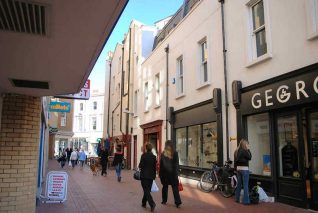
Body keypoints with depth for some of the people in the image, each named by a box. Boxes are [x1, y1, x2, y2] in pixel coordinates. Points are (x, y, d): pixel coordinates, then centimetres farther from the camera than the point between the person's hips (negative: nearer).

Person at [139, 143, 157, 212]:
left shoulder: (144, 155, -13)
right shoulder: (154, 156, 2)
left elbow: (141, 165, -13)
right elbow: (154, 167, 7)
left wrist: (140, 166, 9)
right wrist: (154, 175, 16)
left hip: (144, 175, -5)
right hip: (151, 175, 5)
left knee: (146, 190, -3)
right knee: (147, 190, 16)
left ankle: (152, 203, -18)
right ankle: (144, 203, 28)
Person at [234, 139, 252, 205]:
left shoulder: (236, 151, 9)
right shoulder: (244, 151, -16)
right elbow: (249, 157, -6)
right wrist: (248, 150, -4)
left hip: (238, 168, 8)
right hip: (244, 169, -8)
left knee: (239, 184, 15)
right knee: (245, 185, -2)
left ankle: (237, 198, 22)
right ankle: (246, 201, 2)